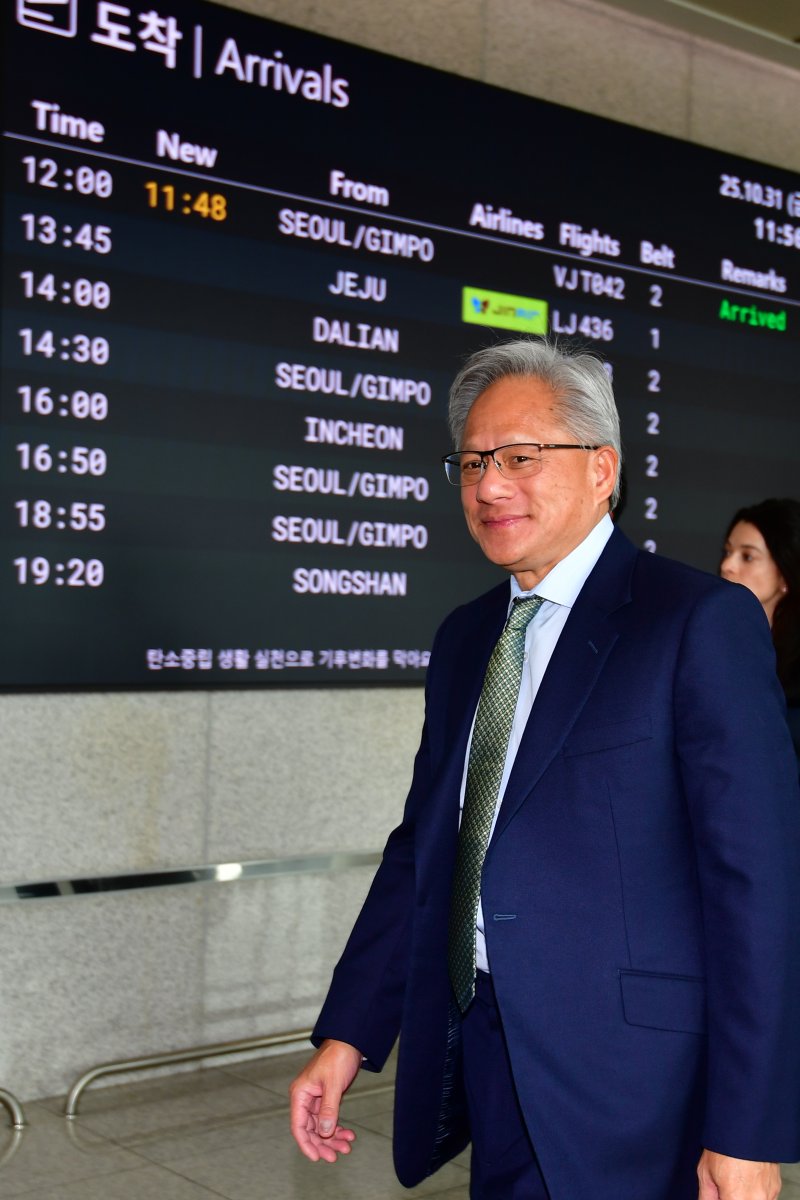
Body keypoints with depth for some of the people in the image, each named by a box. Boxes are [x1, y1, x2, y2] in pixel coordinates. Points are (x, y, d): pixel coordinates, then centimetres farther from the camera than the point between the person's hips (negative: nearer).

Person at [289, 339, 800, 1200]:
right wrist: (347, 1036, 7)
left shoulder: (701, 621, -11)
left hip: (621, 1094, -6)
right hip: (482, 1060, 6)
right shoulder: (463, 639, 11)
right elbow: (422, 845, 13)